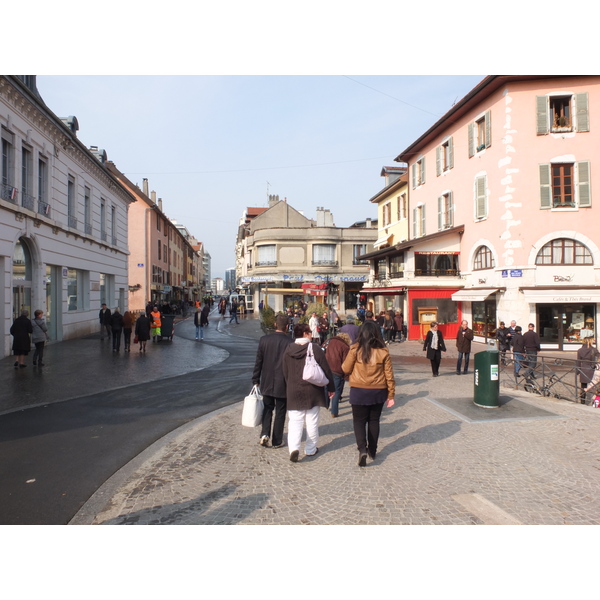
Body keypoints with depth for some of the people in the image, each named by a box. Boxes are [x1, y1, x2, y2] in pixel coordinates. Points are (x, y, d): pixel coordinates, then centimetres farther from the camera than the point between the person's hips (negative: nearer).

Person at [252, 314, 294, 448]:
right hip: (283, 384, -2)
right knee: (280, 412, 11)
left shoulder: (264, 340, -5)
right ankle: (276, 441, 18)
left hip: (266, 383, 2)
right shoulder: (290, 342, -12)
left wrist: (255, 380, 8)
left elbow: (258, 362, 0)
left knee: (267, 408, 19)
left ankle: (265, 434, 3)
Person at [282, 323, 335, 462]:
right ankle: (311, 449, 21)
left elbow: (285, 373, 9)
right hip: (313, 392, -2)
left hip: (294, 393, 2)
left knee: (295, 422, 4)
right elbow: (326, 370, -7)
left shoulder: (288, 350, 1)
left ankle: (294, 447, -13)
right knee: (312, 422, 11)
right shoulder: (315, 348, -10)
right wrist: (331, 387, 5)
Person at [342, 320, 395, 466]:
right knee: (374, 421, 18)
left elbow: (346, 369, -4)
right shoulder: (383, 351, -5)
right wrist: (391, 394, 8)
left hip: (359, 391, -2)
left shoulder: (356, 349, -11)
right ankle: (373, 451, 27)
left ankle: (362, 449, -9)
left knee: (359, 421, 10)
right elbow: (389, 374, -1)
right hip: (378, 392, 2)